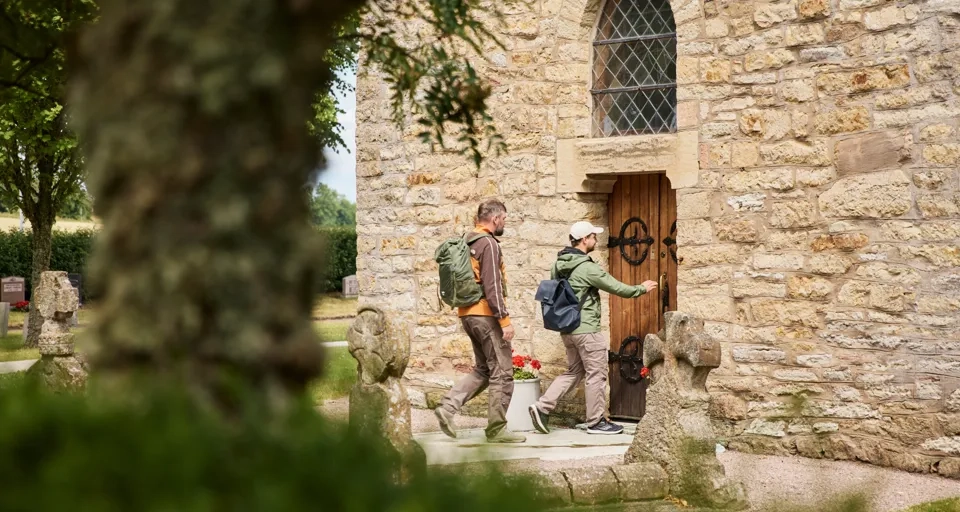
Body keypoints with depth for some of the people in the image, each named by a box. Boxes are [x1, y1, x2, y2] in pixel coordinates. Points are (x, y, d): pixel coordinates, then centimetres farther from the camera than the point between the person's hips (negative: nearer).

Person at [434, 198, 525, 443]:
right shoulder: (489, 243, -14)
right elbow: (492, 286, -20)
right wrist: (505, 320, -19)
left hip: (468, 313, 9)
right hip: (486, 315, -9)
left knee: (483, 369, 17)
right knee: (501, 373, 0)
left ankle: (448, 406, 3)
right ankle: (497, 429, 4)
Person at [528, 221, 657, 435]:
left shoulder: (559, 265, 7)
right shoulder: (587, 268, -17)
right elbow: (617, 288, -11)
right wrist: (642, 289, 4)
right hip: (585, 329, -9)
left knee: (574, 371, 18)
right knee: (596, 373, 3)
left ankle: (543, 406, 7)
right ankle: (596, 422, 10)